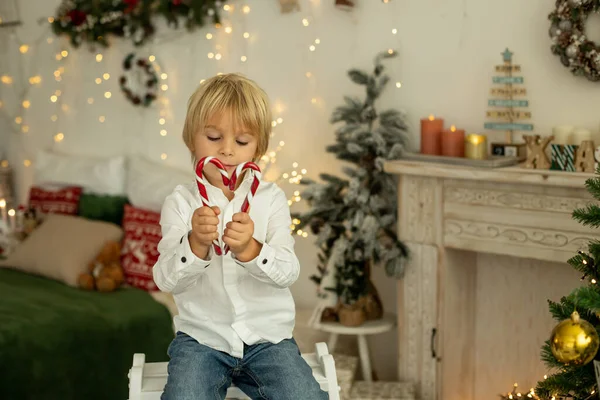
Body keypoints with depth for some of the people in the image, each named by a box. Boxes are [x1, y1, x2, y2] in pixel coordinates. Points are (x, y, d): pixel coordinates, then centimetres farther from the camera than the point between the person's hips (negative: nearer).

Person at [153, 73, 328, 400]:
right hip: (200, 338, -1)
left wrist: (250, 249, -32)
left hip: (267, 337, 1)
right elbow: (166, 280, -12)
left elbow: (288, 272, -12)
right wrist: (196, 243, -32)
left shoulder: (271, 198, 0)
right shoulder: (181, 202, -1)